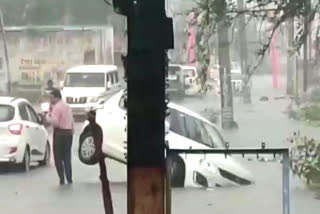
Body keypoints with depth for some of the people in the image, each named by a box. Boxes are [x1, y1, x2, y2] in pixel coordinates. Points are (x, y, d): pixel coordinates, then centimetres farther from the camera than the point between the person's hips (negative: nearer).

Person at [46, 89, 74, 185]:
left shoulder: (57, 107, -13)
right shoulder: (67, 106, 15)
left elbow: (54, 122, -23)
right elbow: (71, 121, 18)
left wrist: (48, 115, -7)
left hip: (59, 133, -8)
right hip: (69, 133, 8)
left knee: (58, 157, 0)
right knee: (67, 157, 12)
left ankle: (62, 178, -5)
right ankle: (69, 179, 10)